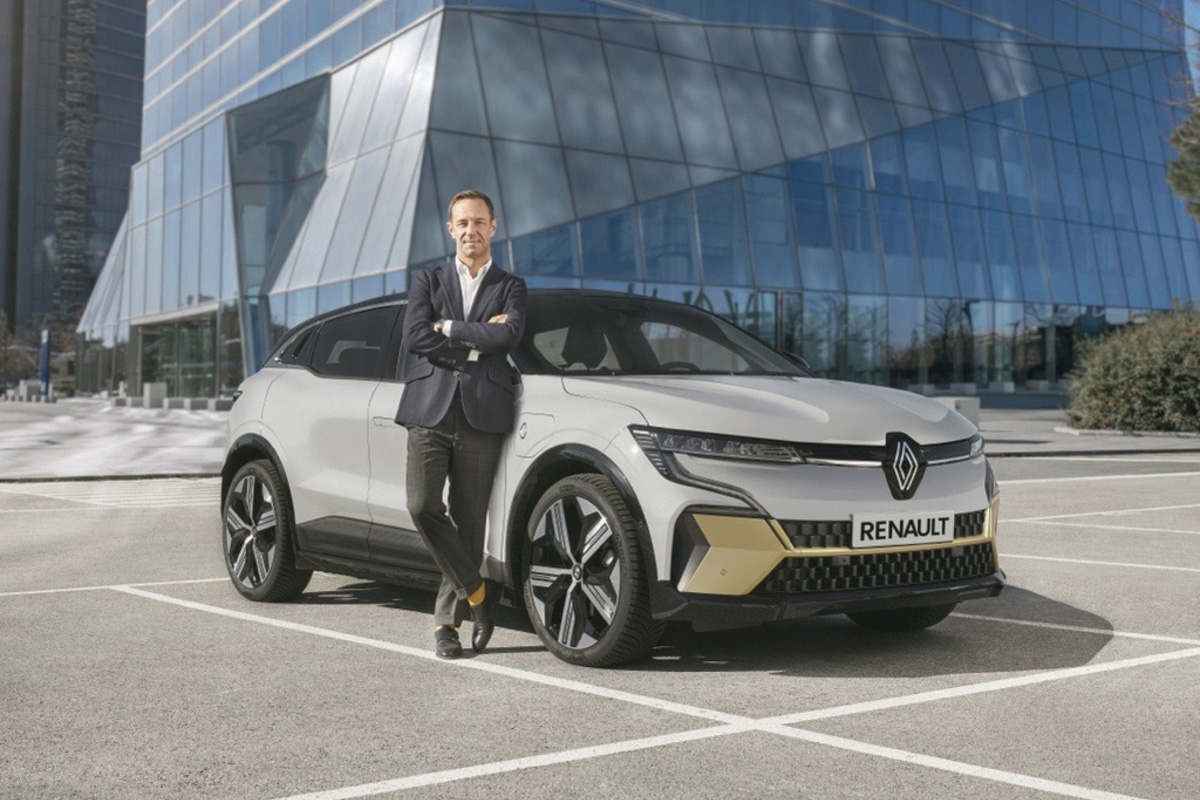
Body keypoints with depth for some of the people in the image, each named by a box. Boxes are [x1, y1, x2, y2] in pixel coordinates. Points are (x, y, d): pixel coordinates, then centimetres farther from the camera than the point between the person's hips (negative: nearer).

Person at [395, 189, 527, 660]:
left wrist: (448, 329, -5)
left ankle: (447, 619, 12)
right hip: (429, 410, 1)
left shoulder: (510, 288, 14)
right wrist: (477, 341, -6)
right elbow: (414, 338, -2)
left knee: (469, 522, 0)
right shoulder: (428, 282, 16)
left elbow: (509, 336, -8)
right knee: (422, 506, -15)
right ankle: (476, 590, 3)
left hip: (482, 415, 0)